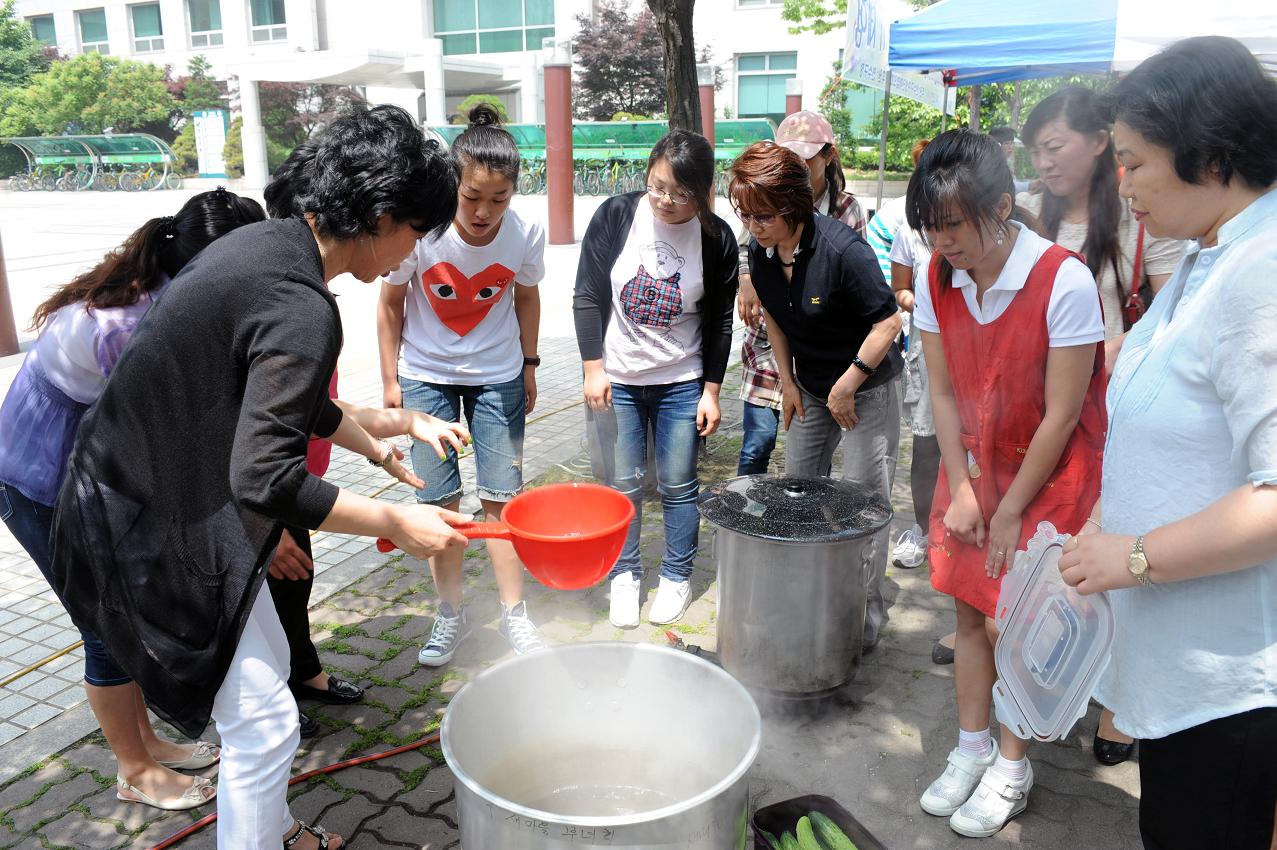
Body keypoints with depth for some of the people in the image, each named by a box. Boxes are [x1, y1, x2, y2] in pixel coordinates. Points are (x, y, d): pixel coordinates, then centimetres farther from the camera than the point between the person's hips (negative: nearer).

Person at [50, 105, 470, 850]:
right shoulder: (300, 308, -28)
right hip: (153, 529, -10)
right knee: (263, 720, 0)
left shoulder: (264, 243, 3)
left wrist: (379, 448, 22)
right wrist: (397, 524, -22)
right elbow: (267, 481, -32)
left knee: (270, 660, 23)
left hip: (153, 493, 10)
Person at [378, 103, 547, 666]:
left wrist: (529, 366, 8)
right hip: (426, 376, 0)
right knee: (438, 499, 4)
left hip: (497, 376, 1)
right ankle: (451, 615, 20)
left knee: (502, 494, 3)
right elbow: (390, 305, -7)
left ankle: (513, 613, 17)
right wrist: (391, 380, -3)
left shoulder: (525, 235, -18)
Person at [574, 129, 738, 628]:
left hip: (682, 383, 0)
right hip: (616, 379, 0)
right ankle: (624, 576, 24)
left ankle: (677, 577, 25)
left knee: (678, 486, 7)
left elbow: (719, 321, 0)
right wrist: (593, 368, -8)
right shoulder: (616, 216, -8)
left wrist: (711, 391, -1)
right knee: (622, 484, 6)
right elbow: (588, 296, -5)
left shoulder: (716, 239, -7)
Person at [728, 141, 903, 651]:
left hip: (867, 386, -7)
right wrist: (788, 382, 7)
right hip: (811, 387, 7)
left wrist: (847, 387, -19)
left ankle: (866, 617, 15)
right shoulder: (761, 253, -7)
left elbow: (888, 322, -22)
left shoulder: (841, 249, -27)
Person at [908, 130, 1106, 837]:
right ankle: (972, 748, 31)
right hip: (974, 467, 5)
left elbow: (1061, 417, -18)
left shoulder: (1065, 284, -22)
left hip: (1047, 475, -5)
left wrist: (1011, 510, -11)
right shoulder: (937, 281, -6)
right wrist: (963, 491, -4)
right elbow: (943, 392, 0)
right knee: (969, 611, 12)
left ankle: (1012, 766, 24)